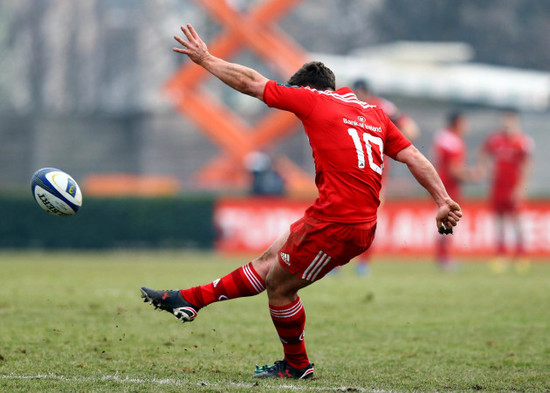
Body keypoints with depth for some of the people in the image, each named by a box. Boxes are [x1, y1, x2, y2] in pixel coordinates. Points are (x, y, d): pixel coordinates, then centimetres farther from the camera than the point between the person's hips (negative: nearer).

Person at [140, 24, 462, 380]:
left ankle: (297, 366, 21)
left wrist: (206, 59, 17)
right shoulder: (373, 112, 18)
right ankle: (192, 300, 23)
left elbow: (250, 82, 6)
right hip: (364, 224, 9)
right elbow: (414, 157, 12)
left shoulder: (312, 99, 0)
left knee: (279, 285, 8)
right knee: (272, 260, 16)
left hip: (336, 223, -9)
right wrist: (443, 201, 10)